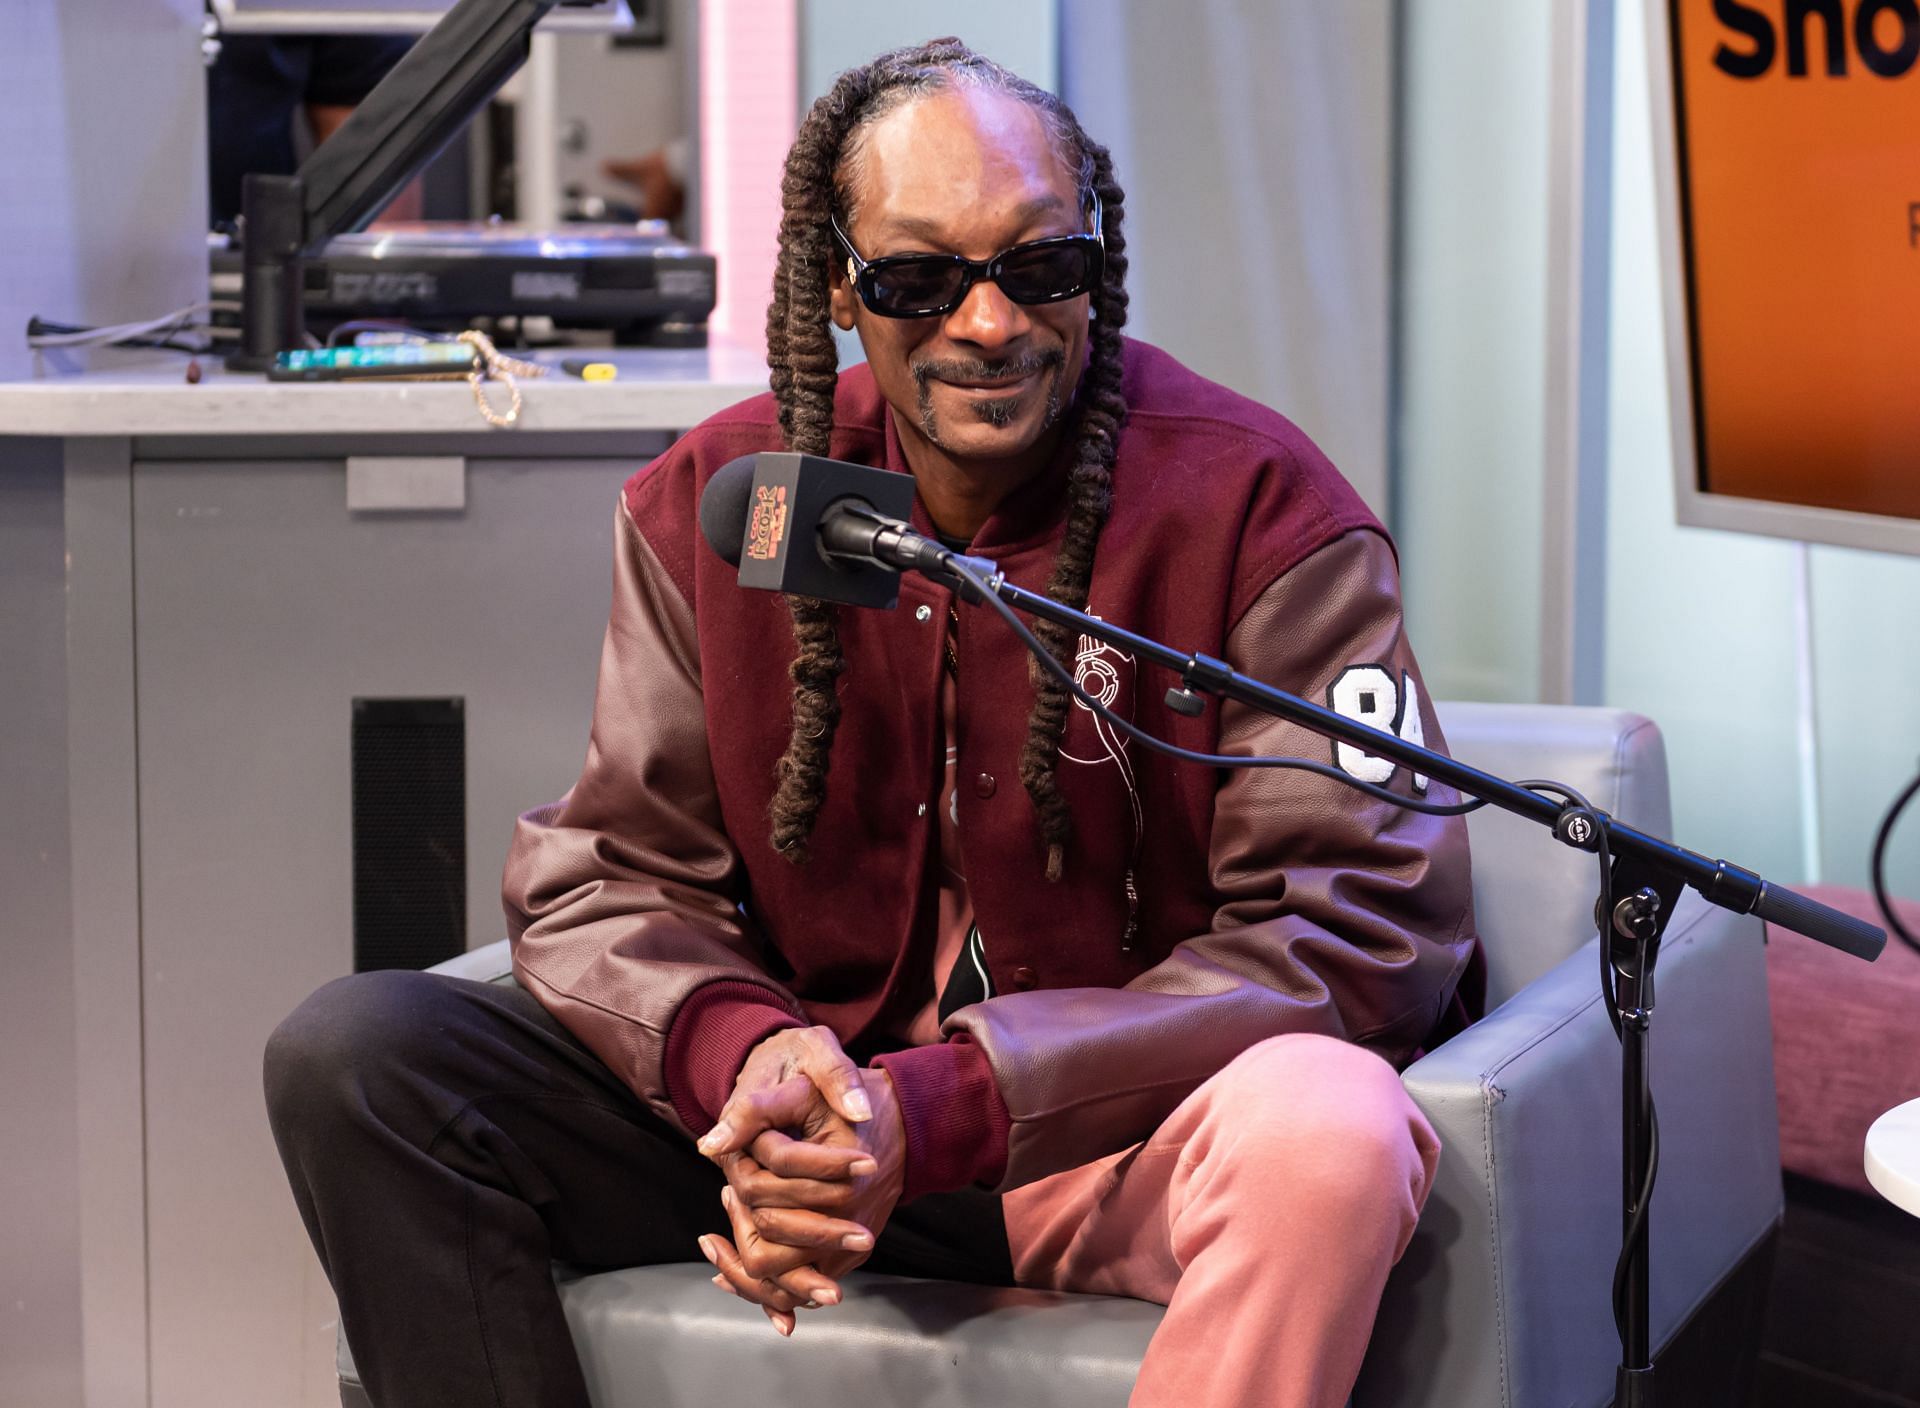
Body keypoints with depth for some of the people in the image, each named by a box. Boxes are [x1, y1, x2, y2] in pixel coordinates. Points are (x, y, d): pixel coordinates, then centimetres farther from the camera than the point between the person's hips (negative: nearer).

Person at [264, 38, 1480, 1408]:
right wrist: (741, 1054, -21)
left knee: (1327, 1127, -39)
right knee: (354, 1052, -12)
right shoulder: (708, 502, 4)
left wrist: (942, 1113, -25)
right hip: (818, 1113, 4)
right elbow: (610, 878, 5)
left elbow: (1360, 934, -16)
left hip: (1124, 1139, -4)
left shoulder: (1257, 508, -10)